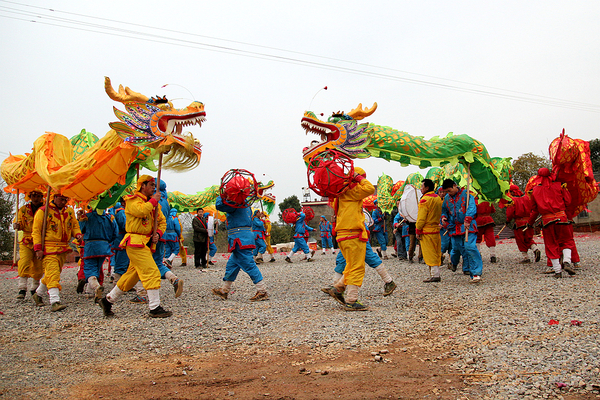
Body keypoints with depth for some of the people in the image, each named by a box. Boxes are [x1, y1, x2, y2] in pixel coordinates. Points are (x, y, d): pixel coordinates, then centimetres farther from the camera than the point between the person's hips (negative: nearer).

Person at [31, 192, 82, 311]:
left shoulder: (70, 211, 11)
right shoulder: (43, 211, -5)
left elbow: (75, 226, 20)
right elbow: (36, 231, -5)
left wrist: (77, 234, -3)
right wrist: (38, 248, -13)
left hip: (64, 248, 6)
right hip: (49, 248, -6)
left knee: (53, 274, 14)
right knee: (53, 274, -15)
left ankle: (38, 294, 34)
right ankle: (55, 301, -18)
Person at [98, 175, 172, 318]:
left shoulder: (153, 203, 19)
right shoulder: (132, 200, -5)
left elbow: (162, 221, 18)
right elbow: (141, 211, -26)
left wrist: (157, 233, -1)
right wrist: (153, 201, -13)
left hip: (146, 244, 9)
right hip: (135, 242, -9)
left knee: (132, 274, 14)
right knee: (152, 273, -15)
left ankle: (107, 300, 28)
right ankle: (155, 308, -10)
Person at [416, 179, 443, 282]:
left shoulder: (425, 200, -14)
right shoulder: (438, 198, 11)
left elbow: (421, 217, -16)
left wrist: (418, 231, -11)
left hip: (427, 231, -8)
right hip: (436, 229, 8)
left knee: (430, 254, -4)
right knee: (436, 253, 12)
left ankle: (434, 275, -5)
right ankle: (436, 274, 15)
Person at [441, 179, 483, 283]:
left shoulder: (466, 194, -5)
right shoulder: (447, 198, 12)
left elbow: (472, 208, -16)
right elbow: (444, 210, 25)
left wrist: (467, 220, -27)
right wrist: (444, 217, 3)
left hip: (467, 226, -5)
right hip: (454, 227, 5)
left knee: (470, 246, -15)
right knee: (457, 248, 9)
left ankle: (476, 273, -12)